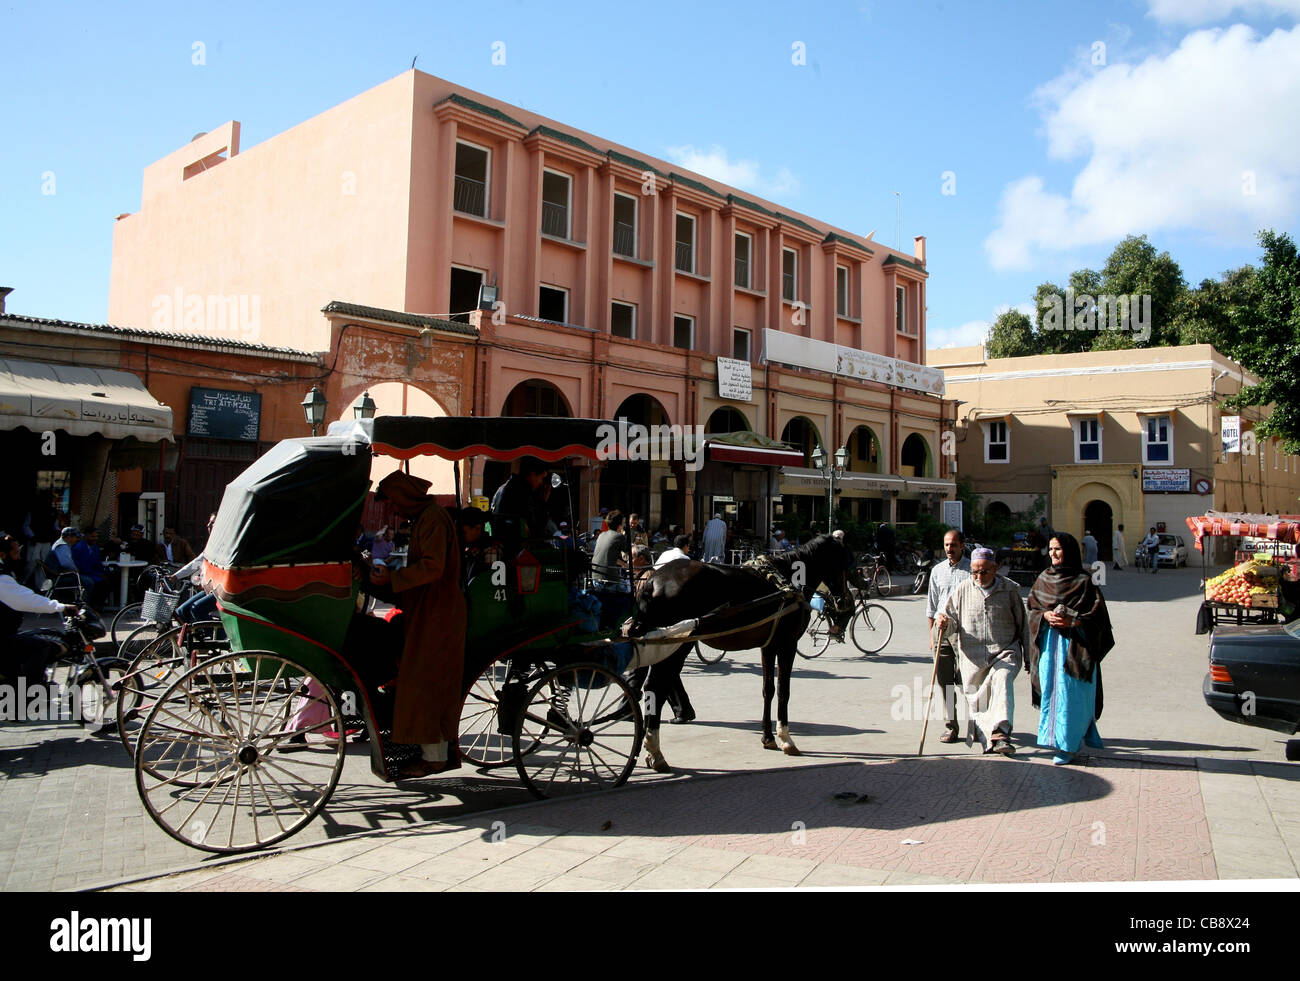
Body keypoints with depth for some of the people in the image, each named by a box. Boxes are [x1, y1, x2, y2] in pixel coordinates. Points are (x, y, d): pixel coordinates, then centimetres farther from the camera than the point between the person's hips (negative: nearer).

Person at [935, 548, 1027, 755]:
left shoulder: (1010, 589, 3)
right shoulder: (963, 589, 5)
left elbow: (1022, 625, 11)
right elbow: (952, 619, 10)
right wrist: (943, 623, -15)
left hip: (1005, 653, -2)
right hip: (973, 656, 2)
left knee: (1002, 680, -29)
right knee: (977, 702, 3)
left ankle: (1000, 732, -38)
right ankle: (988, 741, 16)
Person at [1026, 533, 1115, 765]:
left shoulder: (1083, 580, -3)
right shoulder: (1043, 578, 11)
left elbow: (1097, 614, -6)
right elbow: (1032, 607, 12)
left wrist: (1071, 621, -18)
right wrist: (1046, 615, -8)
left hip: (1074, 644, -4)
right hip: (1048, 643, 4)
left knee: (1070, 694, -5)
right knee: (1050, 691, 5)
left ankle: (1067, 745, 1)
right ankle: (1054, 737, 17)